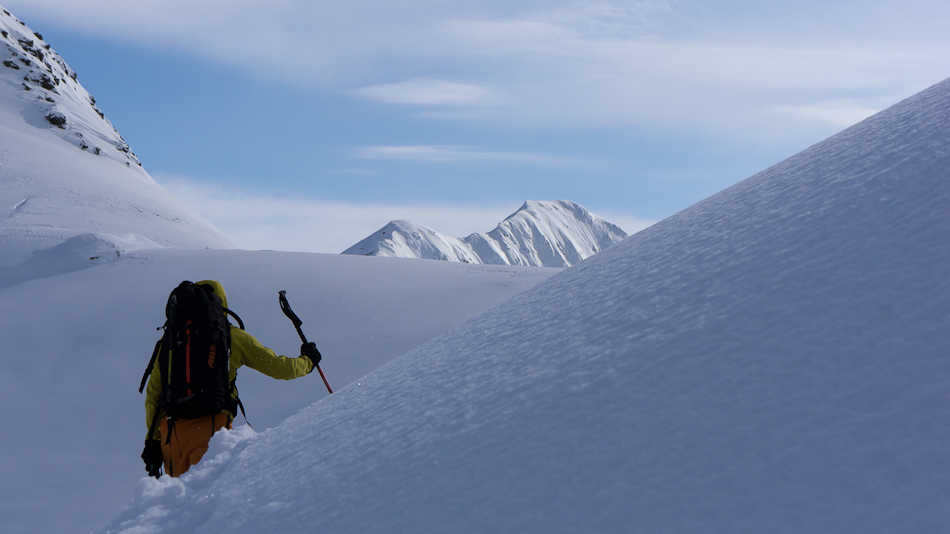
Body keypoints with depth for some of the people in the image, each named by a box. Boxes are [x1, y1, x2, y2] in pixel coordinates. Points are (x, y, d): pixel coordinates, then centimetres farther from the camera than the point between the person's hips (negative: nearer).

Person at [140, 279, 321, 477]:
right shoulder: (232, 336, 10)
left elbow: (153, 395, 16)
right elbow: (280, 368, 15)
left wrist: (152, 440, 21)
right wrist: (308, 361, 34)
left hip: (172, 427, 3)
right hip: (211, 426, -3)